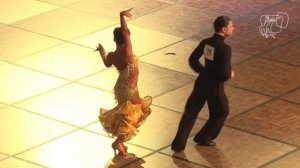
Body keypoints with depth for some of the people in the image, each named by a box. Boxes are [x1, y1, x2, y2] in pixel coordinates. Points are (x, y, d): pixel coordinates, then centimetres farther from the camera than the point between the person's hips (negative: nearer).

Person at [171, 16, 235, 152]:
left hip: (201, 83, 6)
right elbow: (225, 74, -27)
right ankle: (204, 138, 33)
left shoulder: (205, 43, -3)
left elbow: (192, 60, 7)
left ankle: (178, 143, 15)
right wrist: (230, 74, -4)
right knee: (220, 113, 22)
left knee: (191, 111, 16)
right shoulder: (225, 49, -25)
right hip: (215, 87, -6)